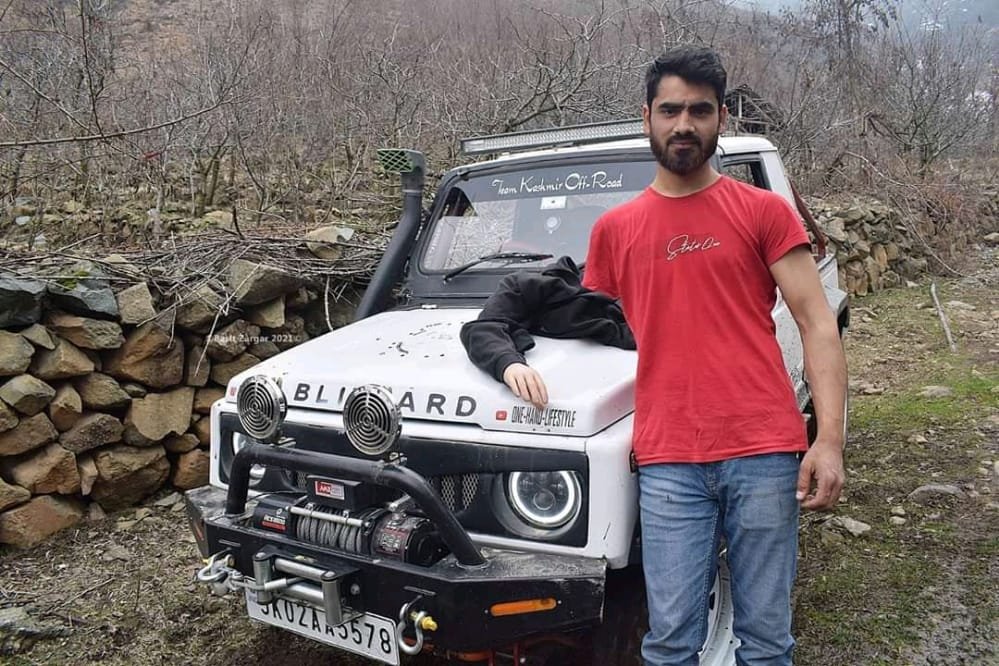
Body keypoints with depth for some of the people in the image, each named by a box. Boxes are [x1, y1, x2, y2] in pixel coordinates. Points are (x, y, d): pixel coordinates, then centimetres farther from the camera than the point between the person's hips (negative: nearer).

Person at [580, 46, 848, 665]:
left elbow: (818, 325, 0)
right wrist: (519, 358, 4)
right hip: (668, 462, 1)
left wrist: (830, 439, -9)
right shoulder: (614, 229, 12)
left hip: (765, 455, -1)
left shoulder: (764, 211, 5)